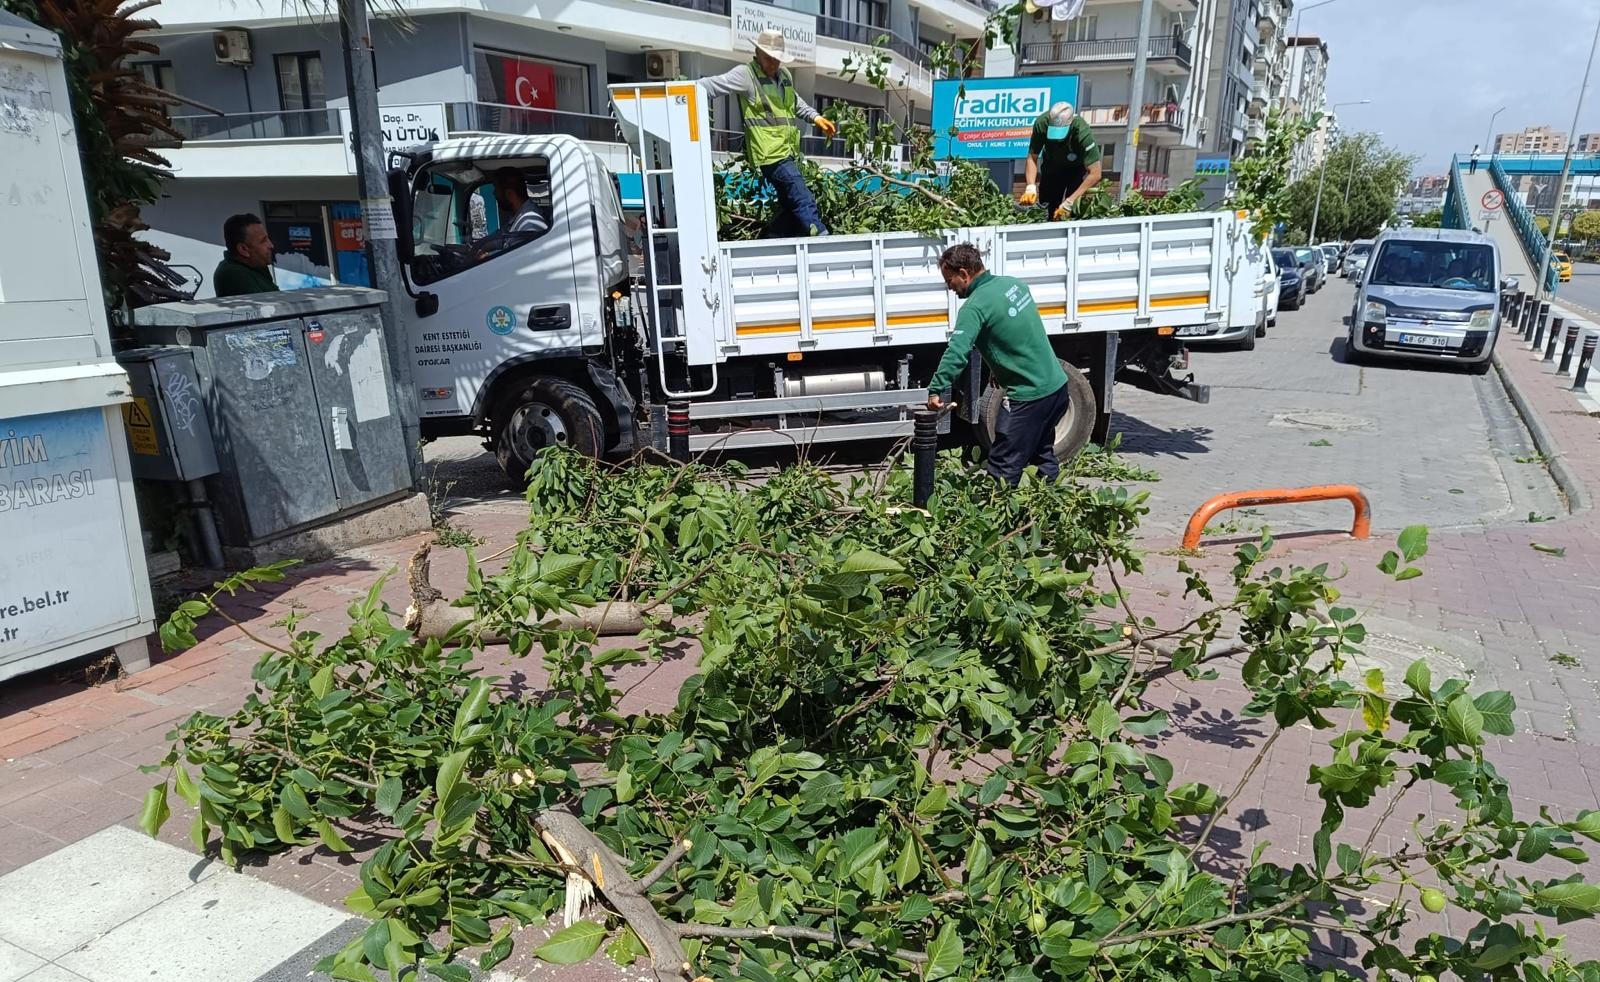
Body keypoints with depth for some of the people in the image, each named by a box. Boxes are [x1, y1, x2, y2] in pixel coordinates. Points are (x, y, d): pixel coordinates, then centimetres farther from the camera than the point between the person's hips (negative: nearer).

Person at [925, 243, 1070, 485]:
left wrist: (935, 391, -22)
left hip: (1028, 397, -9)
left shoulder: (975, 307, -18)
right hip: (1058, 386, 9)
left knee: (1003, 468, -2)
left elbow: (956, 354, -28)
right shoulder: (1014, 283, 8)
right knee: (1042, 452, 24)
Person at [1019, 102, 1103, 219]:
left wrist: (1069, 202, -43)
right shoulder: (1041, 123, -31)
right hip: (1051, 165, 2)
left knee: (1073, 212, -15)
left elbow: (1095, 175, -38)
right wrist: (1031, 187, -36)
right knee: (1046, 211, 1)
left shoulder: (1083, 132, -38)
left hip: (1077, 167, -2)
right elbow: (1032, 158, -19)